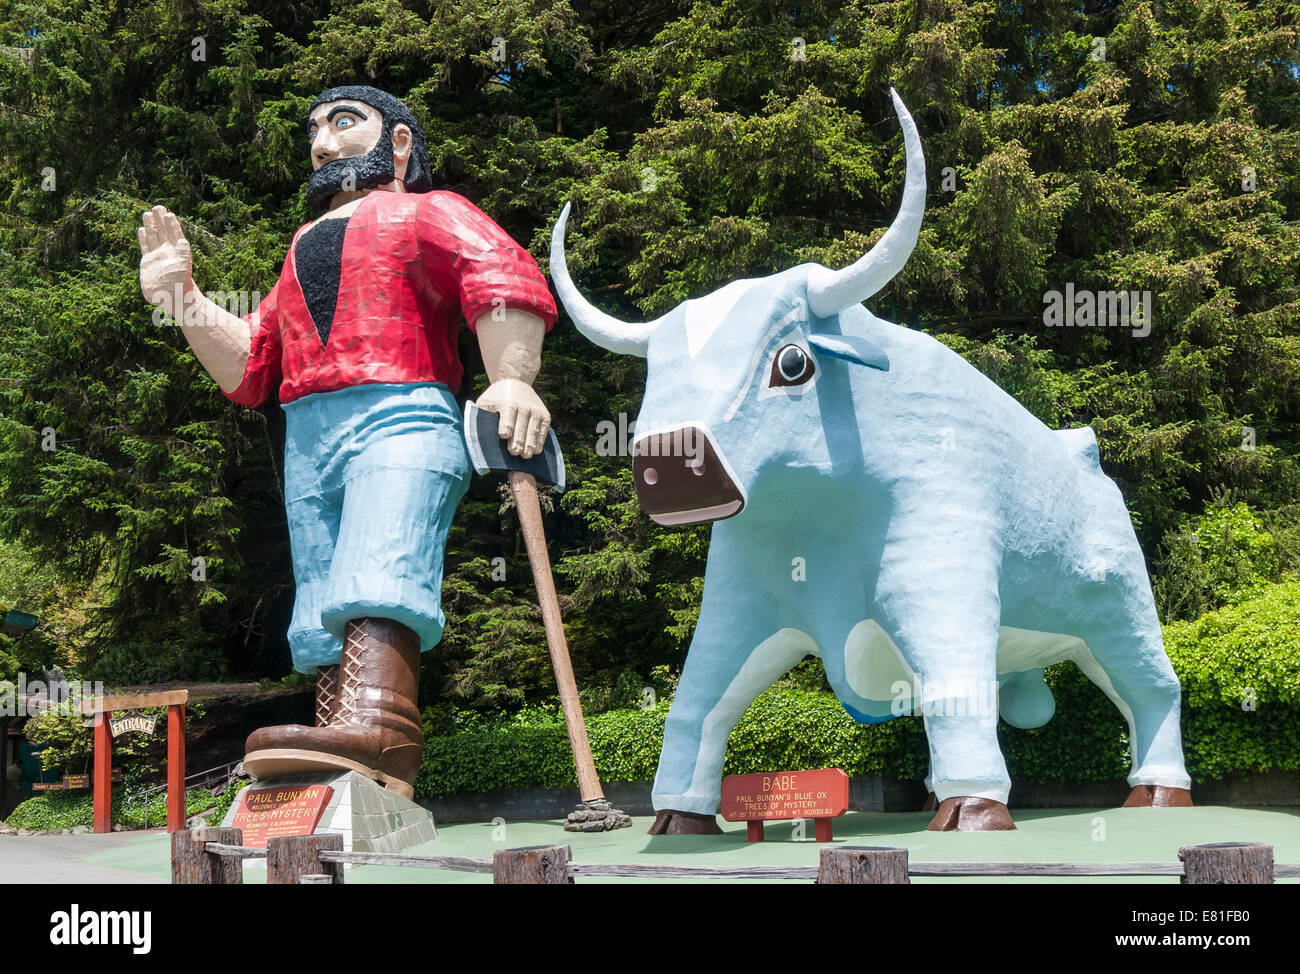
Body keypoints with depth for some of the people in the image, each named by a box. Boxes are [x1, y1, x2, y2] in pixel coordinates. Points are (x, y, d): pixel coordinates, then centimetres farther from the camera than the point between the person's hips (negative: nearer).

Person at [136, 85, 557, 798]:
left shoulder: (425, 213, 13)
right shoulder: (302, 250, 34)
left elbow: (503, 274, -7)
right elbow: (249, 367, 28)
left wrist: (512, 381, -24)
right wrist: (183, 300, 12)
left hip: (398, 421, -7)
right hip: (306, 447, 7)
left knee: (374, 586, -29)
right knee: (325, 625, -3)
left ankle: (376, 736, -48)